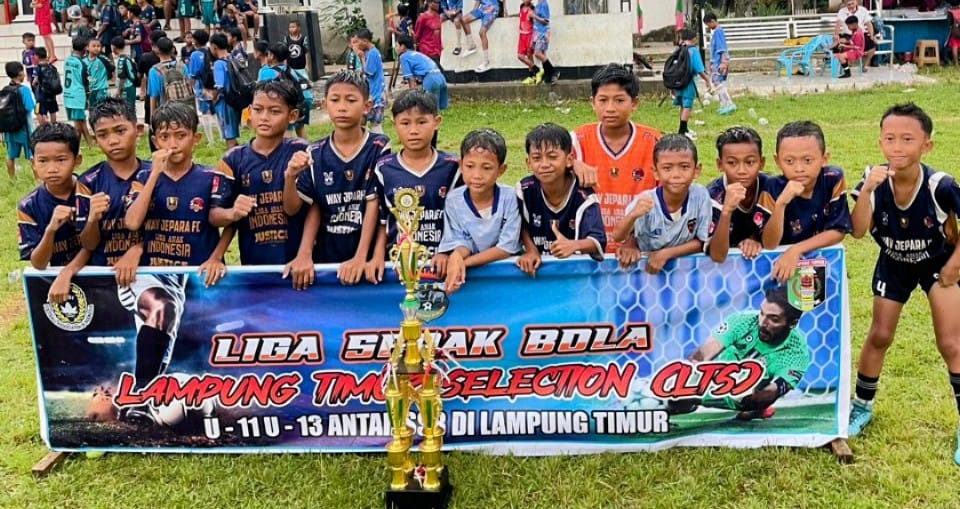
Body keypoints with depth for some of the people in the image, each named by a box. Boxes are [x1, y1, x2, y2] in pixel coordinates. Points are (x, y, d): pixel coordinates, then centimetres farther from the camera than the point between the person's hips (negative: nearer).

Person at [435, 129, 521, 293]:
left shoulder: (509, 197, -13)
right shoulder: (453, 200, -7)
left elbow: (507, 247, -12)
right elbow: (461, 242, -2)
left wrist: (464, 263, -18)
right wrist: (456, 256, -26)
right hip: (469, 272, 1)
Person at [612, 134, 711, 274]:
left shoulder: (700, 195, -14)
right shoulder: (645, 202, -17)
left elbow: (701, 242, -5)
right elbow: (618, 237, -23)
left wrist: (666, 254, -17)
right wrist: (633, 216, -40)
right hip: (646, 268, -2)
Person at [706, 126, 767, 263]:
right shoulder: (713, 197, -22)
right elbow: (717, 256, -30)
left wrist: (756, 239, -16)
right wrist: (726, 211, -40)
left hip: (761, 257, 4)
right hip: (726, 263, -3)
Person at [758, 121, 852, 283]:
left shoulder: (833, 180, -12)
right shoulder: (773, 188, -16)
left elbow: (838, 231, -12)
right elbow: (769, 244, -21)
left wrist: (796, 250, -23)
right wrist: (781, 204, -34)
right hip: (782, 266, -1)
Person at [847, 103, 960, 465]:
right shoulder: (874, 180, -24)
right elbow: (858, 231, -31)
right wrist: (866, 190, -42)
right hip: (893, 265, 3)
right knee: (879, 336, 10)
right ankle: (862, 406, 29)